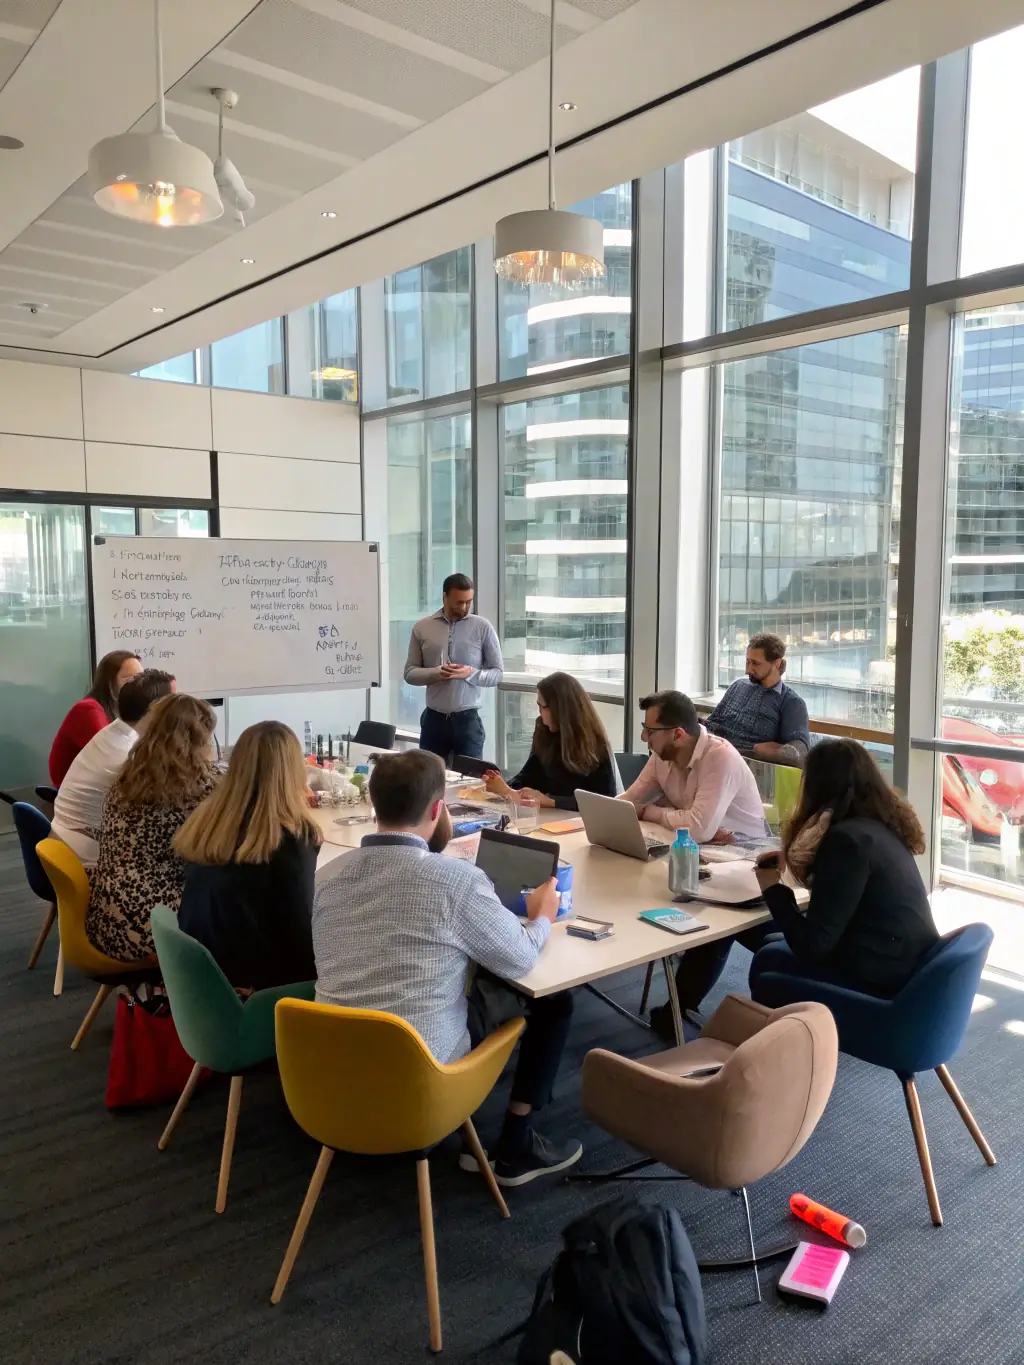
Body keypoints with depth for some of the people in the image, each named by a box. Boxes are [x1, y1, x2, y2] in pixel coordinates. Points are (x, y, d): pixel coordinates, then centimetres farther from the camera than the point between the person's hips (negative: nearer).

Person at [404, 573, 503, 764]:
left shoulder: (483, 627, -1)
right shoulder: (422, 628, 3)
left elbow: (497, 672, 1)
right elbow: (410, 673, 4)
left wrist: (471, 673, -18)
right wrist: (436, 673, -15)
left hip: (467, 719, -1)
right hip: (434, 719, 1)